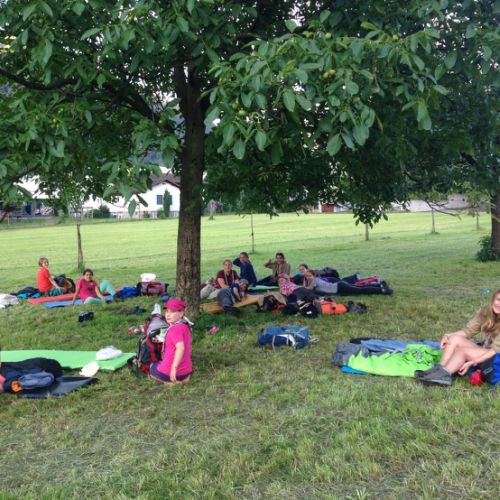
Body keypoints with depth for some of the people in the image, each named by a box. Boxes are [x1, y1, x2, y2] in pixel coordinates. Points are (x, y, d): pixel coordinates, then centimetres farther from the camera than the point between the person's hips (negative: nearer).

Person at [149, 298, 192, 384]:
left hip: (170, 372, -8)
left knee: (152, 367, 24)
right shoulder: (185, 326, 5)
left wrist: (174, 367, -35)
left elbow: (180, 348, -36)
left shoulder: (175, 329, -22)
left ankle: (175, 381, -2)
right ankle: (183, 378, 9)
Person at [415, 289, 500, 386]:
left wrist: (472, 362, -31)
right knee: (454, 339, -17)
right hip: (482, 350, 6)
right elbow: (468, 330, 1)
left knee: (463, 350, -29)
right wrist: (448, 335, -18)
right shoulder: (484, 313, -1)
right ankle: (440, 370, -30)